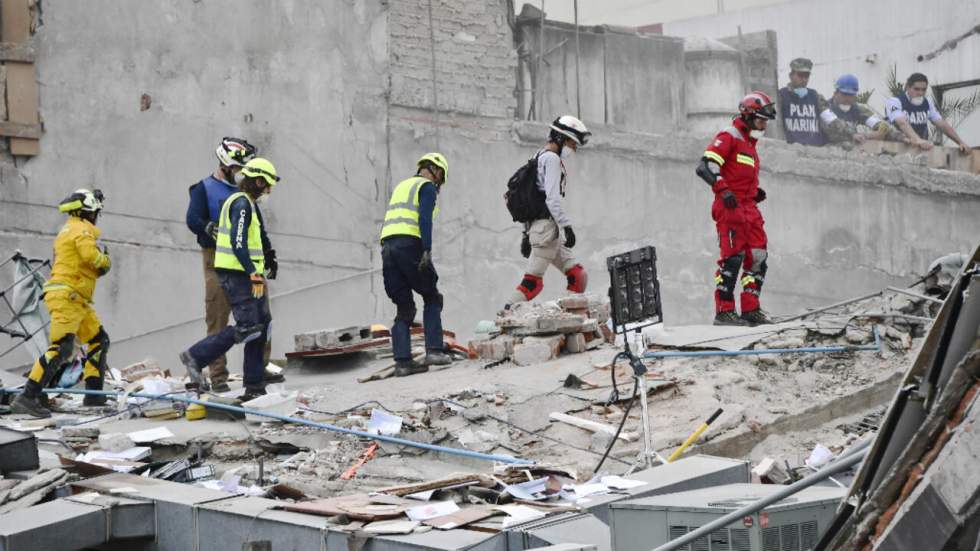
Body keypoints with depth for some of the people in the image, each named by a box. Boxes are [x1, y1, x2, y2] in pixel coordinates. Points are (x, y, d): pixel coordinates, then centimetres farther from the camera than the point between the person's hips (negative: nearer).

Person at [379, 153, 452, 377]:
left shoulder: (401, 186, 27)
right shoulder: (427, 187, 3)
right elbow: (425, 219, -12)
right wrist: (427, 251, -20)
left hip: (387, 246, 7)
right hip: (409, 245, -6)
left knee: (404, 307, 8)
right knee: (432, 298, 8)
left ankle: (402, 361, -3)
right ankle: (434, 350, -5)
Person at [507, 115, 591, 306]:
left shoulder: (540, 159, 23)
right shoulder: (551, 159, -8)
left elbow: (533, 199, 24)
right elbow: (552, 199, -18)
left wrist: (527, 233, 24)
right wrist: (567, 226, -19)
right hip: (547, 226, -10)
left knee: (578, 275, 7)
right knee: (533, 281, -11)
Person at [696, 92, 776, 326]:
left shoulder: (750, 142, 23)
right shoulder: (728, 137, -7)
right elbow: (705, 166, -18)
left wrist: (755, 191, 18)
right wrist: (723, 190, -28)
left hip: (749, 208, 9)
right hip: (731, 206, -9)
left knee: (757, 258, 6)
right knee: (733, 258, -11)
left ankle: (750, 310, 11)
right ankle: (724, 311, -7)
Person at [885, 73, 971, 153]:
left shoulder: (927, 103, 7)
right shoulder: (894, 102, -13)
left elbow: (942, 125, 6)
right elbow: (902, 123, -30)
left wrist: (961, 142, -8)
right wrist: (917, 140, -47)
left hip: (921, 148, 4)